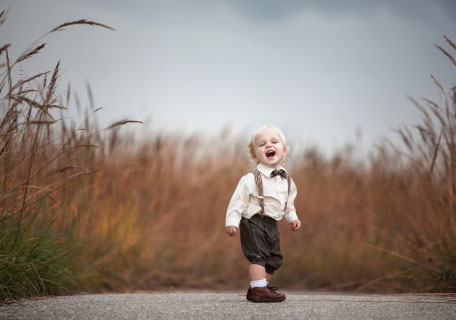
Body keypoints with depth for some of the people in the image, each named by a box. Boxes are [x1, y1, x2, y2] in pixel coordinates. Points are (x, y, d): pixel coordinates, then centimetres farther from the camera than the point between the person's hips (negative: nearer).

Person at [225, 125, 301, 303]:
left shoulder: (286, 179, 7)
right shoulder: (251, 179, -14)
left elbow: (289, 201, 24)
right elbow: (238, 200, -13)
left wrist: (292, 217, 24)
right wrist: (231, 221, -18)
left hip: (272, 225, 7)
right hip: (254, 223, -7)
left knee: (274, 259, 12)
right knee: (258, 255, -15)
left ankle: (258, 287, 25)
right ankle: (259, 290, -12)